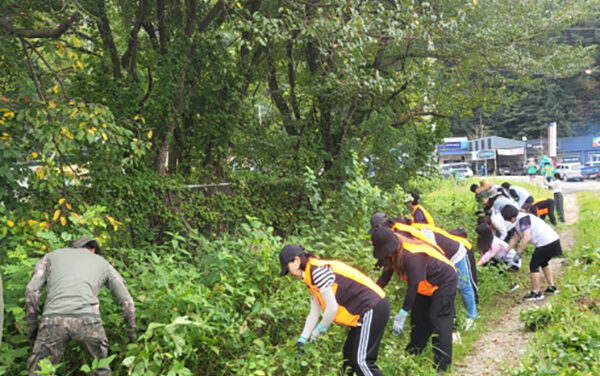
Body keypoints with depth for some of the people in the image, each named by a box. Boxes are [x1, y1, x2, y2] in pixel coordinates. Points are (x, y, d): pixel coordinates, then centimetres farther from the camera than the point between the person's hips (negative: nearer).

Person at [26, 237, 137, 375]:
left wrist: (32, 326, 23)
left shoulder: (53, 255, 30)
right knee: (100, 364, 26)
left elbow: (31, 290, 15)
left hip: (53, 319, 0)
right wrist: (132, 333, 40)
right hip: (87, 317, 1)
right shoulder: (103, 263, 30)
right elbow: (127, 302, 27)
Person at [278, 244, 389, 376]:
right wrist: (302, 340, 15)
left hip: (372, 308, -11)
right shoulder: (311, 278, 14)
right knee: (349, 354, 18)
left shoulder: (318, 271, -17)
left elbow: (332, 308, -17)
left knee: (361, 360, -11)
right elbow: (314, 313, 17)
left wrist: (320, 329, -1)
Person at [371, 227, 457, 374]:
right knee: (418, 316, 11)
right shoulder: (393, 253, -10)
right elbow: (386, 275, -2)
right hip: (426, 284, 9)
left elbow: (413, 286, -36)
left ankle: (442, 364, -10)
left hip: (444, 281, -9)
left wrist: (402, 314, -34)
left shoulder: (412, 256, -37)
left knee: (438, 319, -13)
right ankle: (414, 352, 24)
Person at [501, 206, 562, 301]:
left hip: (546, 243, -10)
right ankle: (552, 287, 36)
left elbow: (527, 238, -22)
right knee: (544, 263, 29)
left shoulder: (523, 219, -13)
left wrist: (518, 253, -16)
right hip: (553, 240, 11)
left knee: (533, 265, -2)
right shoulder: (520, 220, 19)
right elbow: (515, 239, 26)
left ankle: (536, 293, 4)